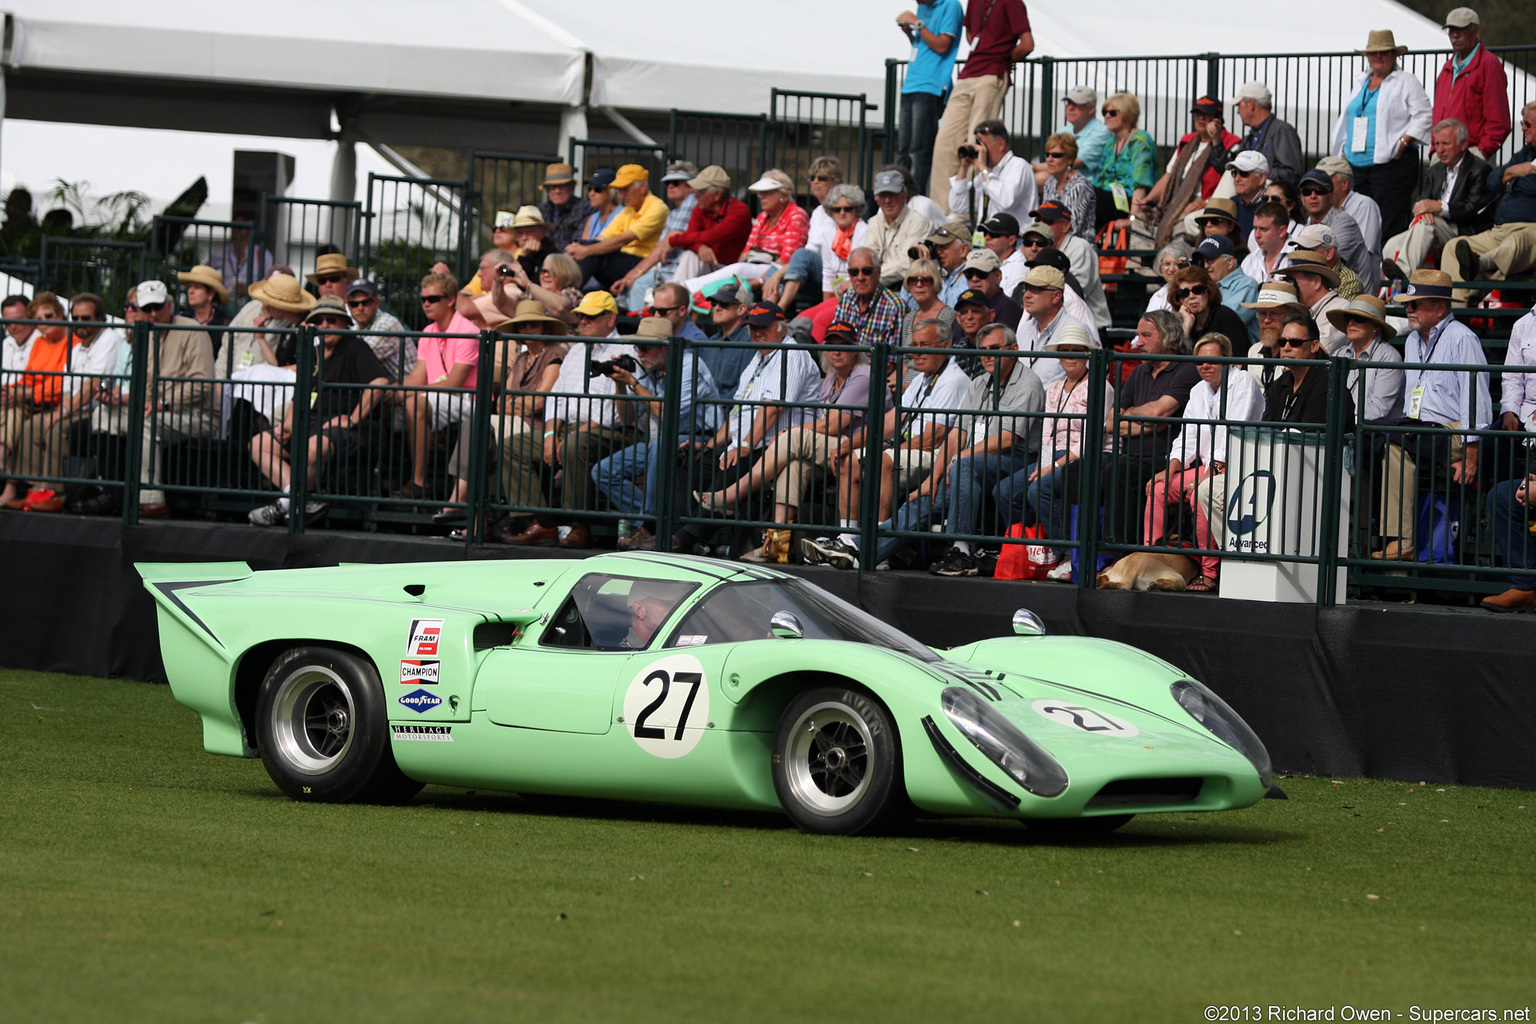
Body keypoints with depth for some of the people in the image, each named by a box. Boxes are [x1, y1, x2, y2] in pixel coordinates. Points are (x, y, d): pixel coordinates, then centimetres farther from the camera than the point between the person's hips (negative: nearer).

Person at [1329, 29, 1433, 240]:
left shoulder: (1406, 82, 1)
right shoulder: (1361, 82, 21)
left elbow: (1423, 116, -6)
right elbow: (1347, 118, 27)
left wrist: (1404, 142, -16)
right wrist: (1344, 147, 13)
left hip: (1391, 163, -6)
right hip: (1357, 165, 6)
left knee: (1390, 222, -11)